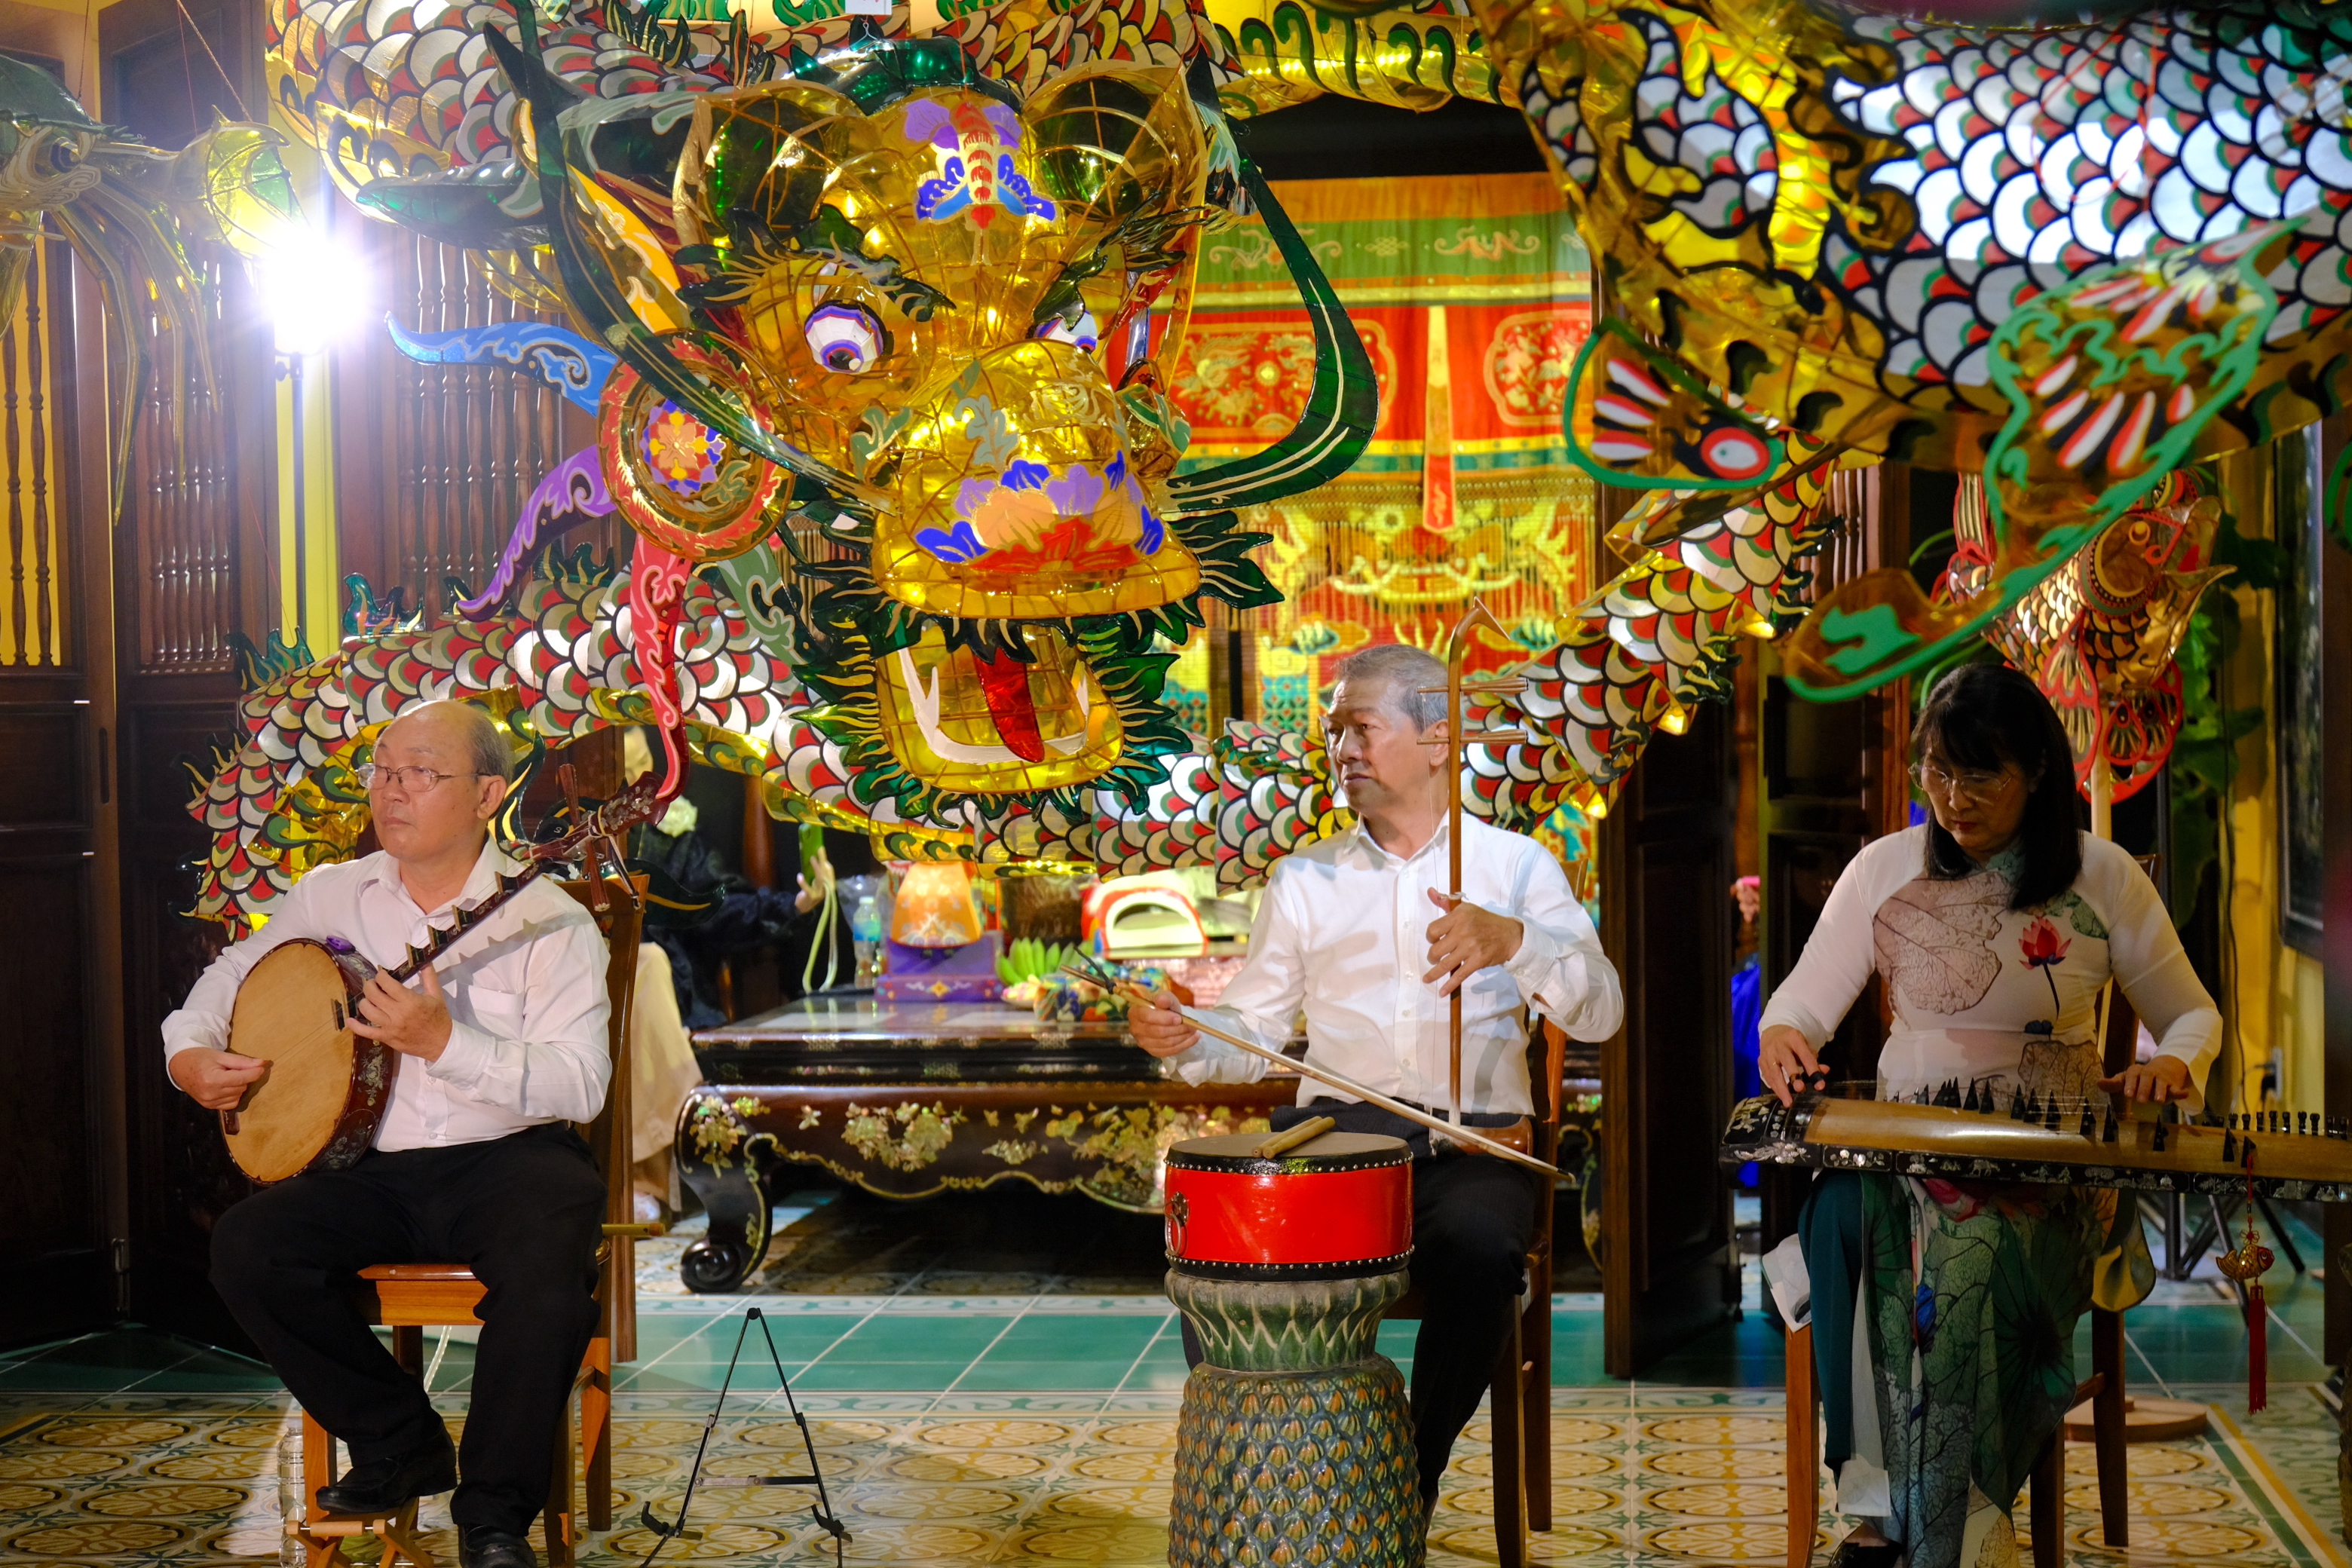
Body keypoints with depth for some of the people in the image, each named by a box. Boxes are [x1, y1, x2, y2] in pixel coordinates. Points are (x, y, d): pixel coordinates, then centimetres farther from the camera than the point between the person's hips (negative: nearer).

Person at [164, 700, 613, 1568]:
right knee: (246, 1245, -20)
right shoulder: (334, 894, 9)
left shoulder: (547, 919, -8)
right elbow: (236, 968, 25)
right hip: (376, 1169, 5)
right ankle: (402, 1444, 0)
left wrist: (442, 1042, -27)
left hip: (510, 1159, -5)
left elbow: (579, 1086, -18)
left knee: (547, 1269, -35)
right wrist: (189, 1051, 5)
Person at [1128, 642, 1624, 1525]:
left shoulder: (1517, 866, 10)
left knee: (1479, 1245, -34)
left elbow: (1599, 1014, -3)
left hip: (1471, 1144, -2)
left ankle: (1413, 1481, -12)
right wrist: (1188, 1040, -10)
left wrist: (1514, 941, -23)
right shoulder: (1304, 883, 18)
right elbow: (1255, 1033, 14)